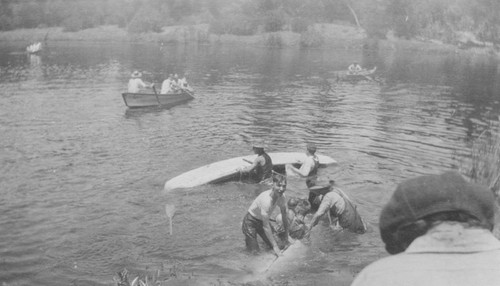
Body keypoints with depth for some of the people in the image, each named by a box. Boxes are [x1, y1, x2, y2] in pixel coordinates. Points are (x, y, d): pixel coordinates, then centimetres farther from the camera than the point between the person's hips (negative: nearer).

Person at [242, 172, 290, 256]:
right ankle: (247, 237, 17)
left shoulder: (282, 197, -17)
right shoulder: (266, 200, -38)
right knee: (254, 251, -11)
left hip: (262, 220, 7)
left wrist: (287, 237, -1)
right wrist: (275, 247, -33)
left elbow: (284, 217, -2)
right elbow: (266, 227, -34)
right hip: (251, 221, -7)